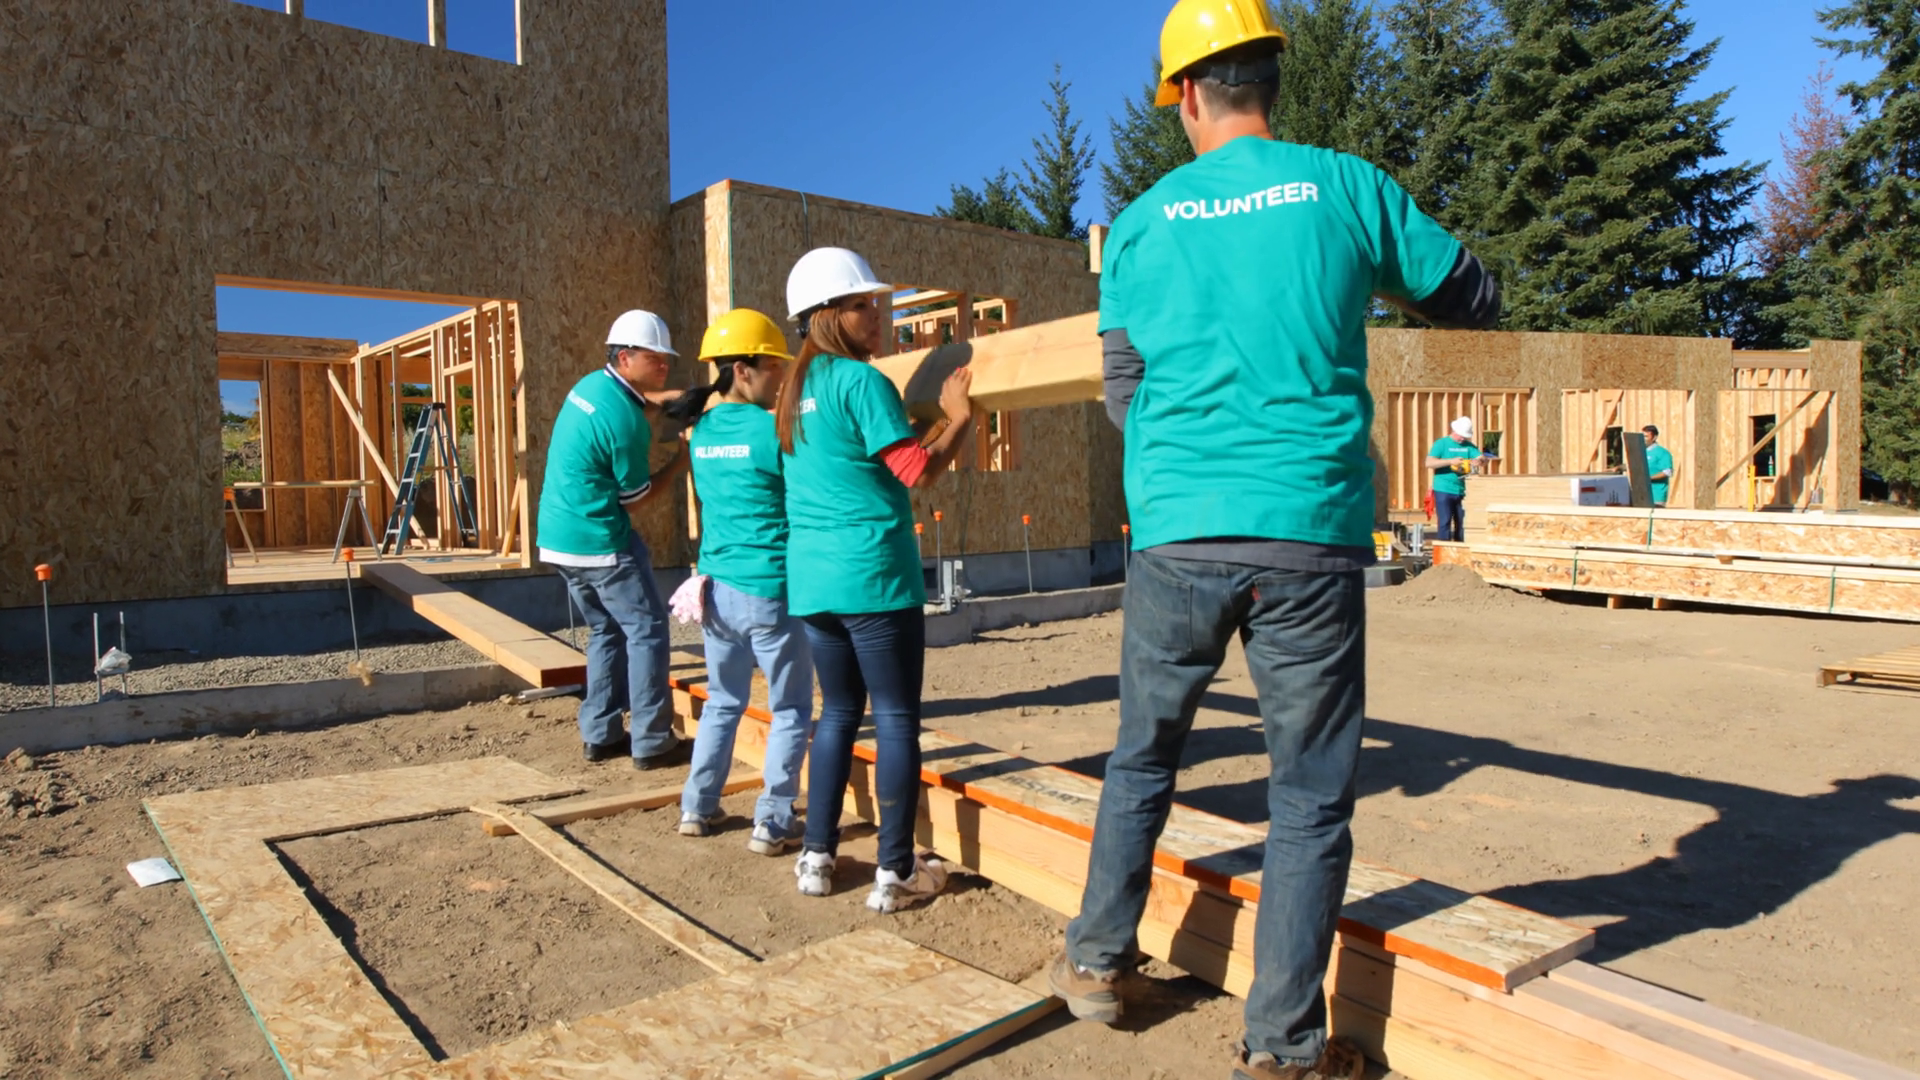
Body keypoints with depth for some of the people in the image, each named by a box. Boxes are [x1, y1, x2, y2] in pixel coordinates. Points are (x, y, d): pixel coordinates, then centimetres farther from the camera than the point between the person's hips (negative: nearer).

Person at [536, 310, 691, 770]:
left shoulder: (591, 384, 7)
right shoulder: (624, 419, -20)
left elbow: (636, 399, 30)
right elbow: (637, 498, -10)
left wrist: (673, 397, 11)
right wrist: (682, 457, -1)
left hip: (558, 537, 10)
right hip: (600, 542, -9)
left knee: (606, 631, 17)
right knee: (647, 631, -1)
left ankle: (600, 735, 20)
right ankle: (652, 742, 1)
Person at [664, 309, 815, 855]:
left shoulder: (702, 431, 6)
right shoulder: (772, 428, -14)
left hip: (719, 589, 7)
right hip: (770, 591, -7)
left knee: (722, 702, 22)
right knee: (790, 710, 6)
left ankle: (698, 807, 28)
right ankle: (772, 823, 8)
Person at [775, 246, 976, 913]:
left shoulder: (798, 387, 14)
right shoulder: (862, 381, -11)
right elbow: (917, 470, -13)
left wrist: (938, 412, 23)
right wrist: (960, 418, -1)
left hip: (812, 577, 8)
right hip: (873, 575, -8)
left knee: (839, 712, 17)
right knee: (897, 719, 2)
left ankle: (817, 858, 22)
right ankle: (894, 873, 9)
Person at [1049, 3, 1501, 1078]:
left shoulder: (1143, 221, 7)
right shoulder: (1348, 186, 4)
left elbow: (1125, 397, 11)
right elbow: (1476, 299, 16)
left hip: (1177, 537, 2)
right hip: (1312, 538, -1)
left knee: (1143, 758, 20)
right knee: (1311, 796, 10)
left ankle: (1098, 962, 32)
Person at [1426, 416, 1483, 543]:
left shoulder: (1469, 446, 11)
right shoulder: (1441, 443, -3)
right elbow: (1429, 463, -14)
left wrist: (1478, 460, -22)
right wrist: (1450, 461, -22)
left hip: (1461, 491, 5)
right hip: (1443, 491, -5)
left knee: (1462, 523, 9)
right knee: (1444, 523, -7)